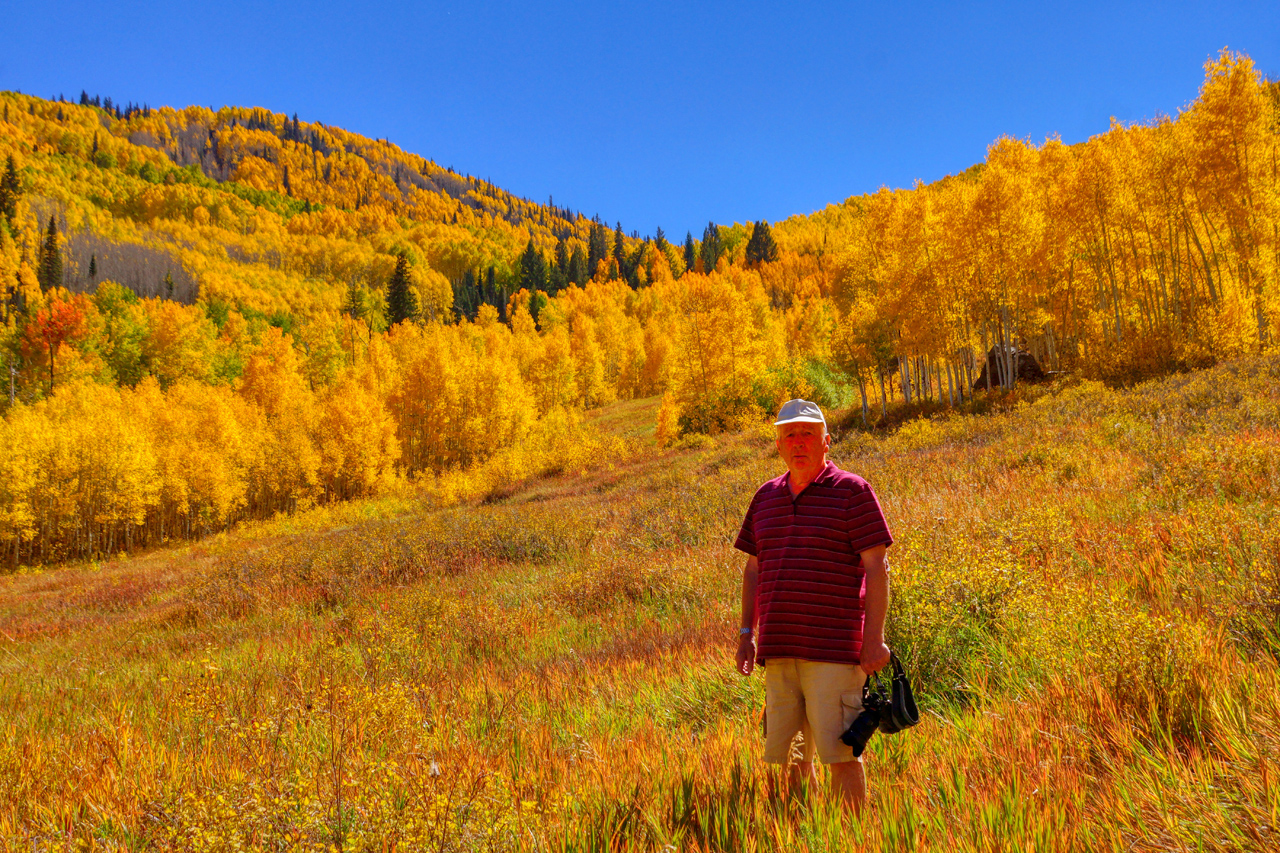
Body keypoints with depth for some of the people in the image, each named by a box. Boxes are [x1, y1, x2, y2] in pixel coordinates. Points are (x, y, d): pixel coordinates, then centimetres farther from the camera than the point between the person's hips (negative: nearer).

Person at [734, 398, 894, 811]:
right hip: (779, 651, 6)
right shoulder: (766, 497, 15)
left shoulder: (852, 491, -2)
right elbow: (754, 569, 20)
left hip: (834, 649, -6)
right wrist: (747, 633, 13)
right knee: (783, 753, 10)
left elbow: (877, 567, -6)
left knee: (840, 751, -6)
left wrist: (874, 637, -12)